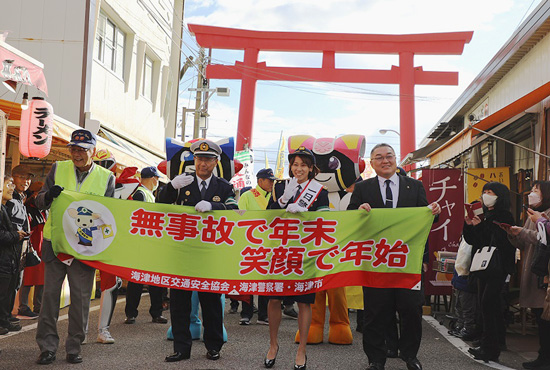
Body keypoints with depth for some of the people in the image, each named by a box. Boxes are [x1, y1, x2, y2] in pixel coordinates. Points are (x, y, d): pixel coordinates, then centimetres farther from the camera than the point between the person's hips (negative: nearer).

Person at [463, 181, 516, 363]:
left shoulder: (504, 216, -7)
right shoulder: (485, 215, 15)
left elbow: (498, 240, -20)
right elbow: (472, 240, 15)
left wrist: (479, 226, -19)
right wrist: (469, 225, -1)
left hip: (497, 266, -8)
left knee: (487, 304, -12)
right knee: (485, 304, 9)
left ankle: (490, 349, -7)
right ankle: (487, 346, 15)